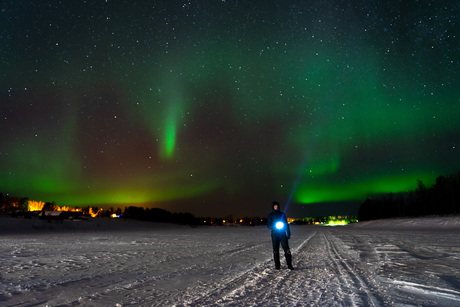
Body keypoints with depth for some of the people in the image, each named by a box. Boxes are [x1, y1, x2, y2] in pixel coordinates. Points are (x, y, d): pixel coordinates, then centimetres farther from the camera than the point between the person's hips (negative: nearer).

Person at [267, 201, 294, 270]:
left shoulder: (282, 214, 11)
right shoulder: (270, 215, 8)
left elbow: (286, 224, 12)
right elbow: (268, 225, 5)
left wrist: (288, 233, 6)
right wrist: (274, 226, -14)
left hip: (283, 234, 0)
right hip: (274, 234, 0)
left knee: (287, 249, -7)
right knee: (275, 250, 3)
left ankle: (289, 265, 0)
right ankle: (277, 265, 13)